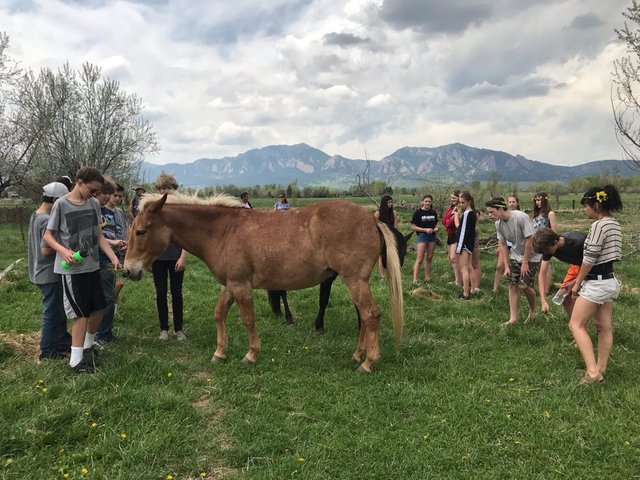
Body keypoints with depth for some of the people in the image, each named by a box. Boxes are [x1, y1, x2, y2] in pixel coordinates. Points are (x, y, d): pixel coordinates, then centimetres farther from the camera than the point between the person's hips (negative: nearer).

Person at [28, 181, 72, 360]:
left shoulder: (35, 216, 8)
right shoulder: (48, 220, -23)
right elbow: (46, 250, -26)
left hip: (41, 272, 10)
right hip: (49, 274, -10)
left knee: (59, 309, 20)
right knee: (52, 312, 4)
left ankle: (63, 340, 33)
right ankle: (47, 350, 16)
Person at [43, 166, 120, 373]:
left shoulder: (94, 204, 4)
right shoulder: (61, 204, -11)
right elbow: (48, 235, -6)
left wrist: (113, 257, -1)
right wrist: (63, 250, -24)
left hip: (92, 266, 6)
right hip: (72, 269, -6)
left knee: (98, 309, 14)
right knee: (82, 314, -3)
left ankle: (88, 345, 36)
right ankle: (76, 360, 10)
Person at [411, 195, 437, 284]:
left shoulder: (433, 213, 9)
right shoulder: (418, 212, -6)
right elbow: (413, 227, -8)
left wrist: (436, 228, -2)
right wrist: (425, 230, -17)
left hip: (432, 237, 5)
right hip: (422, 236, -5)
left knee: (429, 258, 11)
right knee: (419, 259, -9)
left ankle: (427, 277, 22)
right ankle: (415, 280, -8)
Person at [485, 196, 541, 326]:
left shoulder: (521, 217, -29)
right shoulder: (498, 224, -9)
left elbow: (529, 240, -24)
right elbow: (502, 244, -1)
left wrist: (525, 263, -19)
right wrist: (506, 265, -4)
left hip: (531, 256, -6)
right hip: (515, 255, 6)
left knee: (524, 285, -10)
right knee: (512, 285, 0)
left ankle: (533, 310, 18)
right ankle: (513, 318, 7)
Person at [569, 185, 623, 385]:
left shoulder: (598, 225, -20)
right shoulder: (615, 224, 9)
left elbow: (589, 259, -18)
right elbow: (604, 254, 12)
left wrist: (577, 284, -6)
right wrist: (582, 279, 13)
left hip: (596, 283, -9)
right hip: (609, 281, 10)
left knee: (576, 325, -2)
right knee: (604, 327, 12)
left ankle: (592, 372, -7)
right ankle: (600, 370, 21)